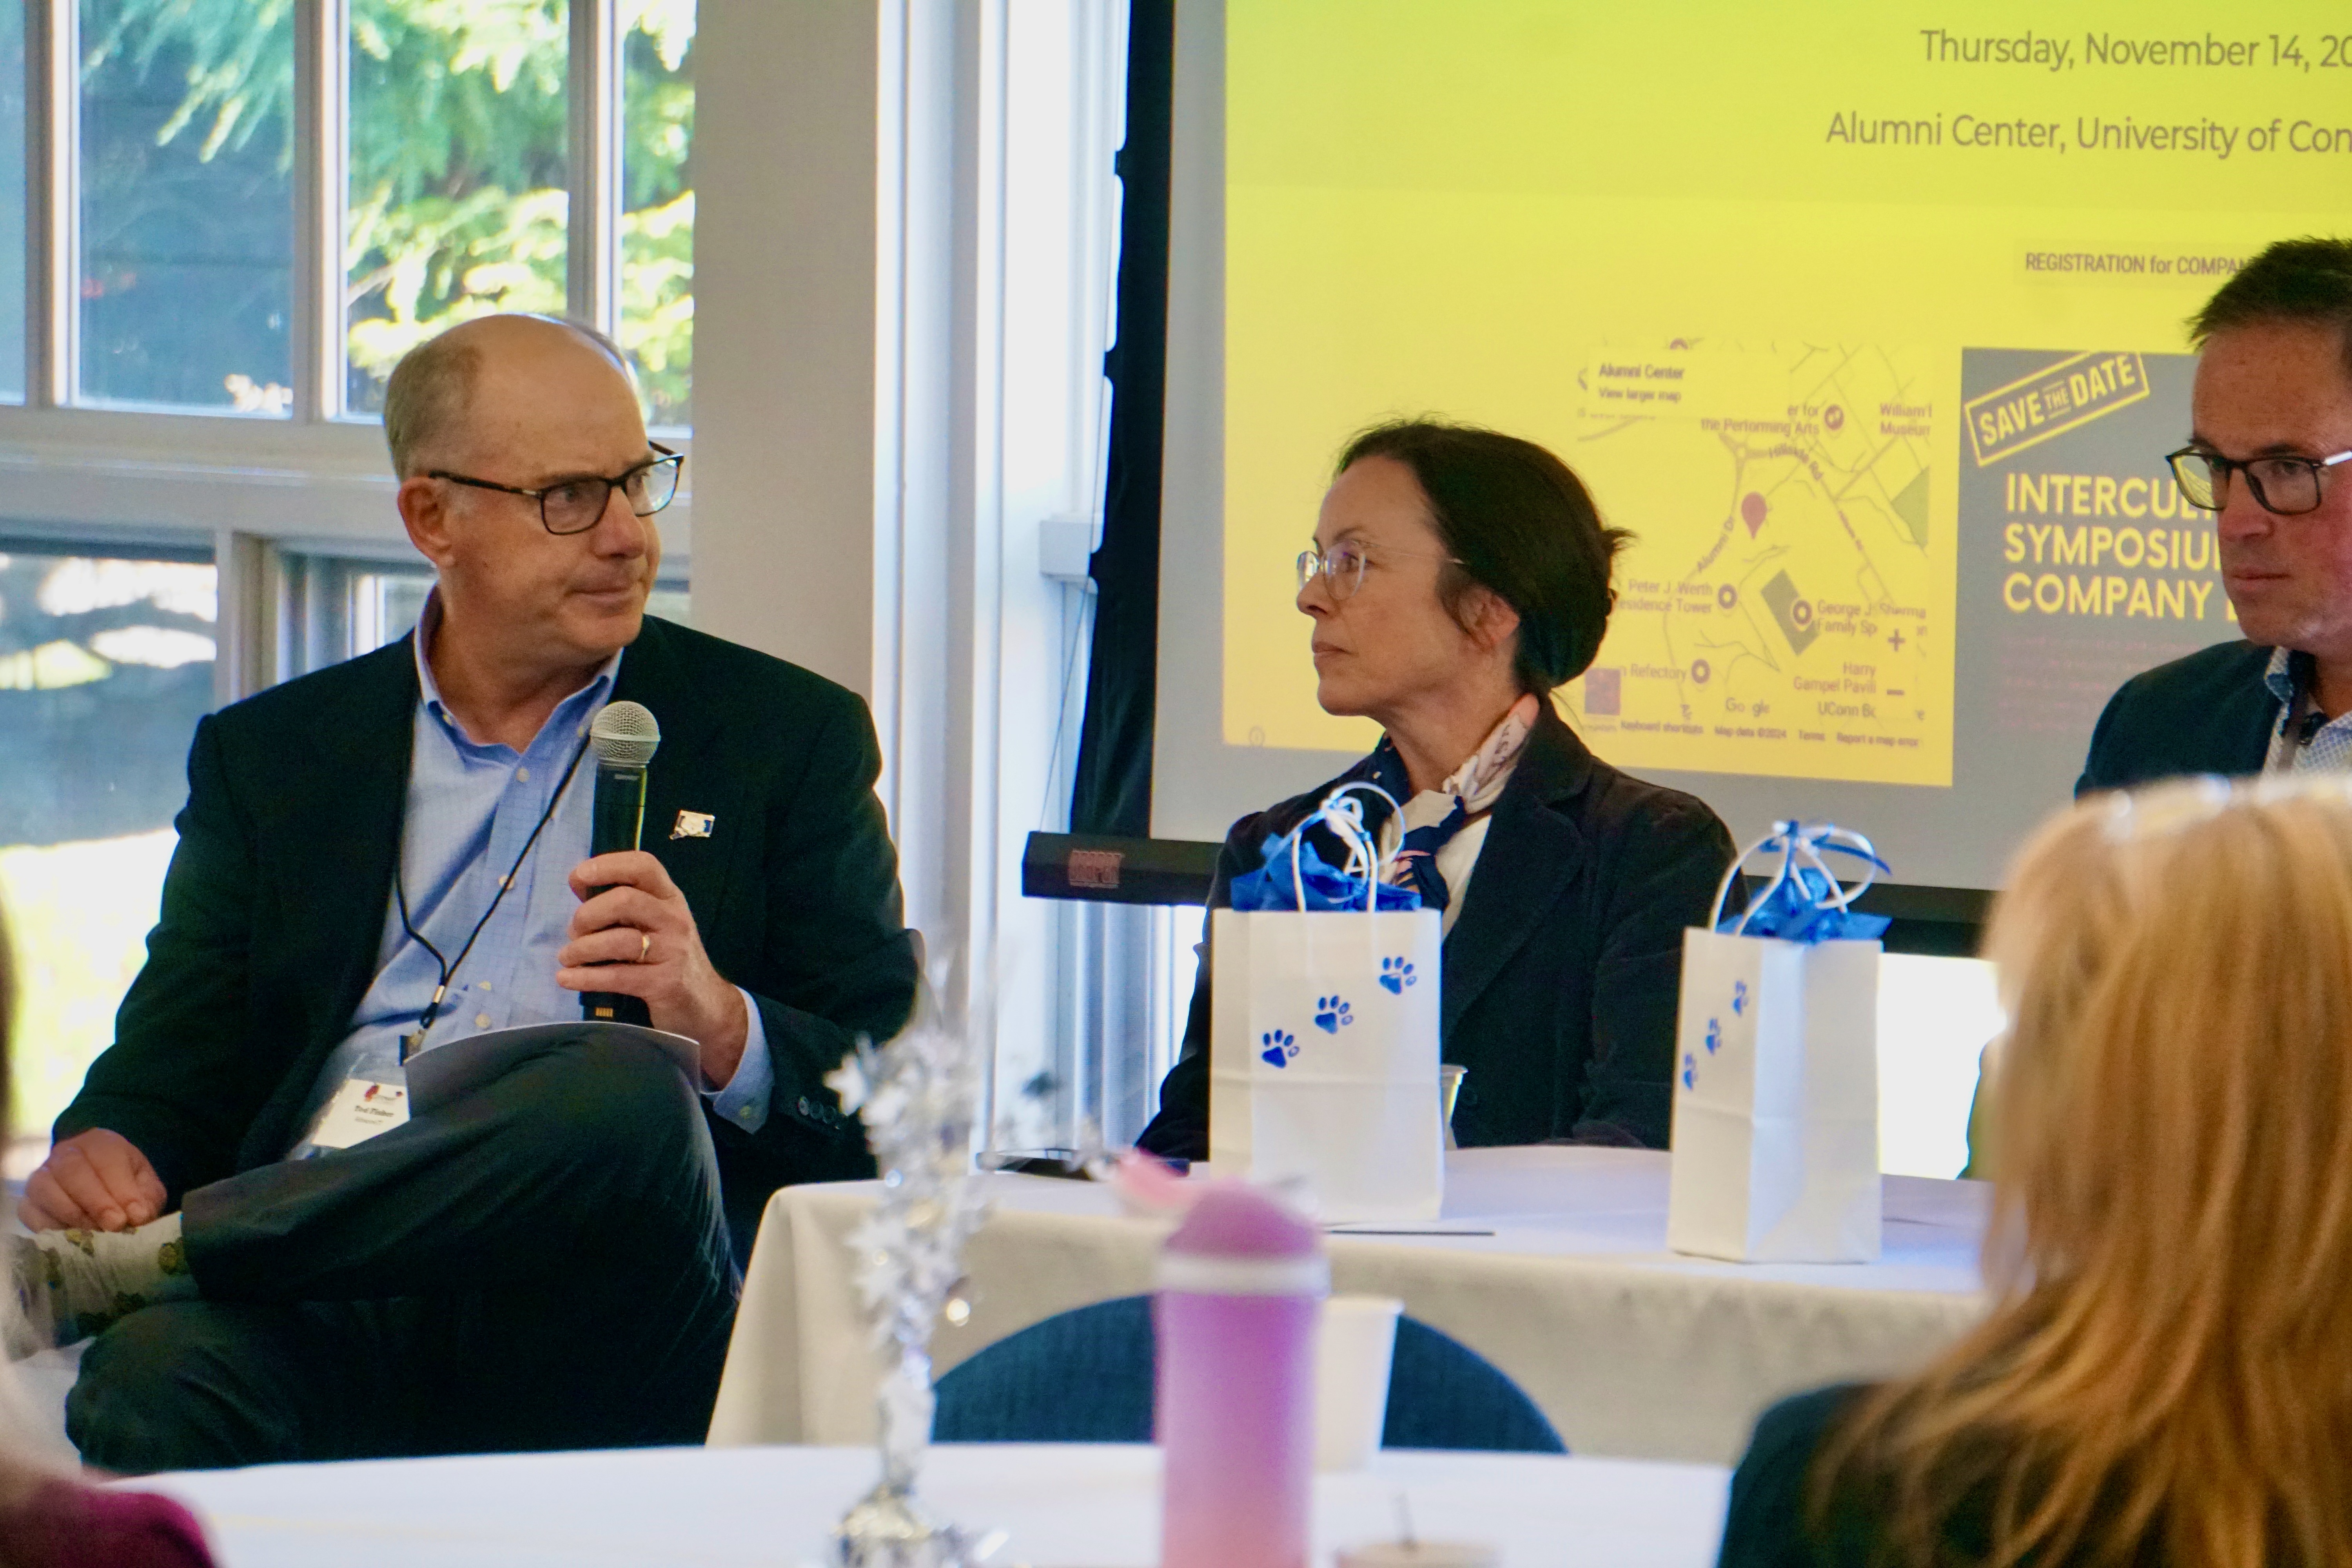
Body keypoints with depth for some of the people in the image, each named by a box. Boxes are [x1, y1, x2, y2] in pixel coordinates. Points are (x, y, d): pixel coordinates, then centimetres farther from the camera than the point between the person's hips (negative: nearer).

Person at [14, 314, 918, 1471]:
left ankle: (152, 1252, -27)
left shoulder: (791, 739, 18)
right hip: (327, 1293, -1)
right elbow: (174, 1062, 16)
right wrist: (103, 1150, -9)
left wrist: (722, 1027, -11)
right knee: (156, 1374, -40)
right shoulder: (267, 758, 23)